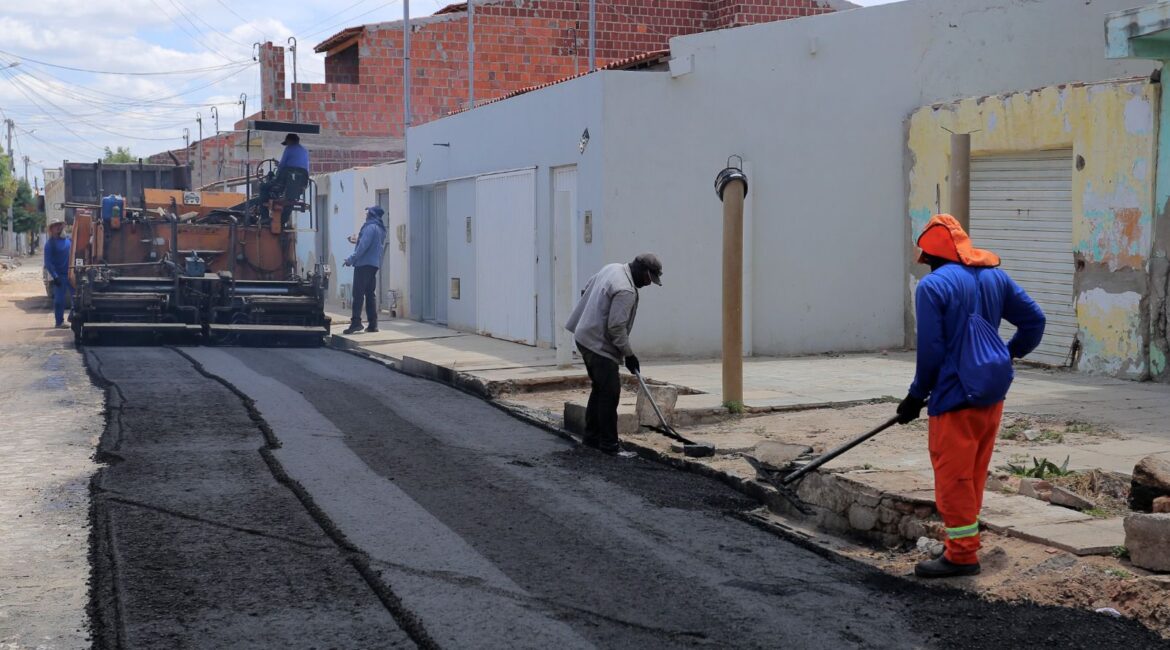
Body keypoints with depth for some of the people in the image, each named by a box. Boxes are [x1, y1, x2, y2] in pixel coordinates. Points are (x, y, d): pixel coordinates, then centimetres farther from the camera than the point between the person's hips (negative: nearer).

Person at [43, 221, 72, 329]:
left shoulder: (68, 239, 9)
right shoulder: (50, 243, -7)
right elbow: (48, 263, -11)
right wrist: (54, 276, -18)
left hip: (71, 274, 5)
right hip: (59, 275, -5)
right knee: (59, 299, 0)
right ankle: (60, 322, 7)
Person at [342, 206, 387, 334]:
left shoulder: (370, 227, -12)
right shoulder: (381, 229, 17)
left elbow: (363, 246, -19)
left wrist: (351, 259, -14)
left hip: (364, 263, -9)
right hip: (374, 264, 9)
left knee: (358, 294, -10)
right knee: (371, 294, 9)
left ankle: (356, 322, -16)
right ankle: (373, 324, 7)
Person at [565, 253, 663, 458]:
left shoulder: (612, 268, 6)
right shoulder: (625, 291, -24)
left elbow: (586, 289, 19)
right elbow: (616, 327, -24)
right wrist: (629, 355, -14)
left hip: (586, 337, 11)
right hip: (599, 345, -11)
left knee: (600, 388, 18)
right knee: (610, 393, -8)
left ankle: (592, 436, 26)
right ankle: (609, 444, -6)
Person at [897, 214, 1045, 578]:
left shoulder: (933, 285, -14)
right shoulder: (994, 276, 8)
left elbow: (931, 350, -15)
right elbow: (1034, 320, 10)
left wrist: (917, 396, -3)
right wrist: (1009, 355, 25)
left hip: (957, 395, -8)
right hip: (993, 391, 8)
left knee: (953, 477, 0)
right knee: (974, 474, 16)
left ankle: (962, 555, 5)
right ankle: (963, 544, 25)